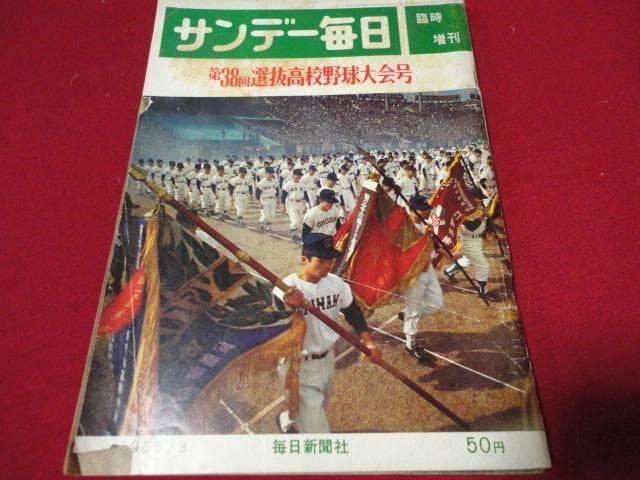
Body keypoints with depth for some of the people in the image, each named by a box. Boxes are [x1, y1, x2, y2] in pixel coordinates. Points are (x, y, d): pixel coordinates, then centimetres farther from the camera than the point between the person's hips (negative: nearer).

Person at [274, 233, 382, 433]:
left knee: (317, 408, 29)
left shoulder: (336, 283, -7)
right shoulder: (285, 290, -25)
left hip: (327, 359, 6)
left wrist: (368, 342, -3)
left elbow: (352, 311, 6)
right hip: (298, 366, -6)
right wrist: (290, 309, -45)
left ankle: (287, 420, 57)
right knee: (315, 426, -3)